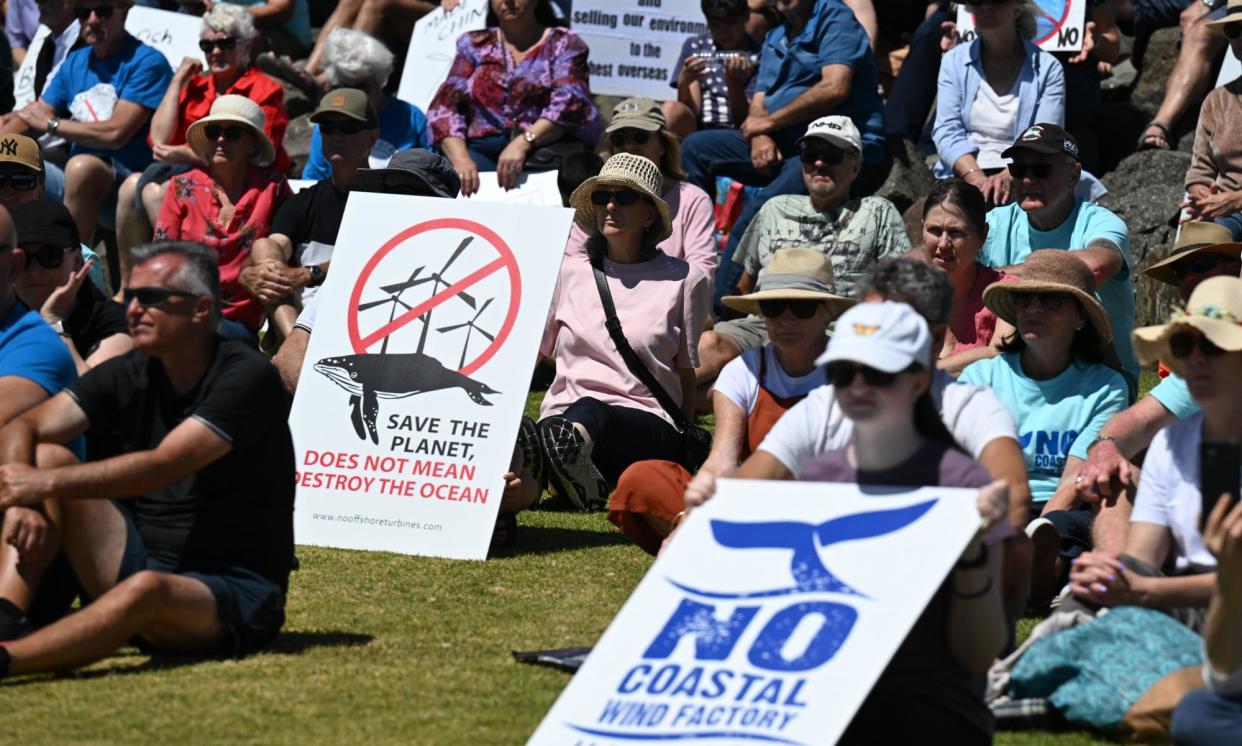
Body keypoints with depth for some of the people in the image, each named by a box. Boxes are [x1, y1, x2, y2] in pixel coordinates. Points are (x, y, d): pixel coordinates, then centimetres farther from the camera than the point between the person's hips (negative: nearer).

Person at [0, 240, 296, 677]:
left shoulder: (248, 378, -14)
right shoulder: (129, 376, 5)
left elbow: (161, 467, -25)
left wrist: (46, 483, -28)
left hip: (237, 596, -7)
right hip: (146, 558, 7)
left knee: (146, 590, -40)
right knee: (47, 456, -8)